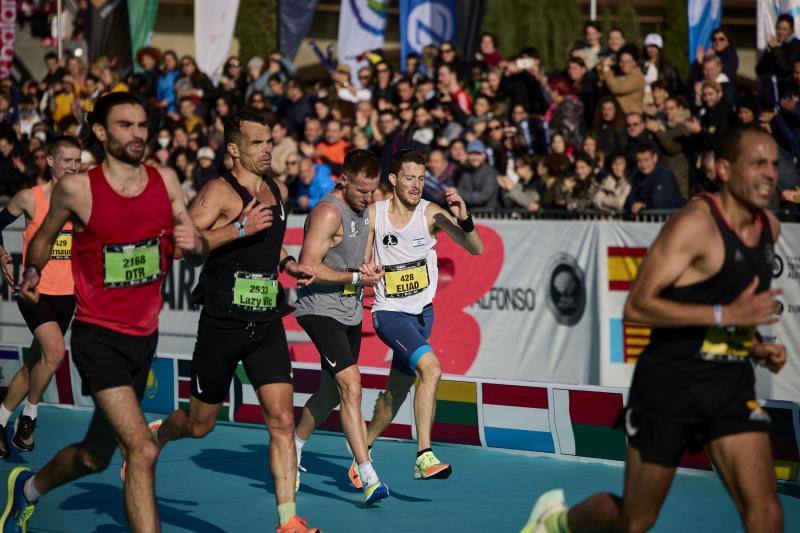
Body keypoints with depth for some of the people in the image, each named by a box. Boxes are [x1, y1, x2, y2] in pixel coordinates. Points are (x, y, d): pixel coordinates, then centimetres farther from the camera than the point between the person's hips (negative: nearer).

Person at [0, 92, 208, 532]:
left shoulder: (165, 181, 2)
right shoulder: (77, 189, -10)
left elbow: (199, 253, 9)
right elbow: (44, 237, 10)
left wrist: (194, 244, -12)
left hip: (144, 336, 6)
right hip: (97, 335, -6)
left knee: (95, 455, 20)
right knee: (142, 452, -21)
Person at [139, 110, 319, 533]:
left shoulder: (277, 191, 11)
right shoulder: (220, 191, -12)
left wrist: (289, 264, 13)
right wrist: (240, 229, -28)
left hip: (267, 324, 5)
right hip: (222, 324, -5)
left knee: (282, 420, -7)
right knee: (200, 425, 10)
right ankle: (152, 437, 43)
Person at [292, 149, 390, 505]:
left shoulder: (362, 209, 11)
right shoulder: (329, 212, -17)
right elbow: (308, 268, -23)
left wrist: (368, 271, 7)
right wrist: (355, 277, -19)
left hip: (350, 314, 9)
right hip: (321, 311, -9)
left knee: (331, 392, 15)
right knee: (350, 385, -18)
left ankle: (292, 451, 36)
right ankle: (368, 478, -22)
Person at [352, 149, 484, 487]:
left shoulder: (431, 214, -5)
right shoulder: (373, 215, -4)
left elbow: (476, 249, -11)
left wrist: (464, 220, -28)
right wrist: (365, 272, -16)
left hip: (422, 313, 3)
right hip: (390, 312, -3)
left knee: (396, 393, 12)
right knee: (430, 367, -27)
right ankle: (424, 456, -26)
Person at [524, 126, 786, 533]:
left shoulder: (770, 227, 9)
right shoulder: (695, 223, -16)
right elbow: (637, 305, -22)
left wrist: (757, 347, 8)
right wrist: (726, 314, -27)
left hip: (732, 384, 6)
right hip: (671, 382, -6)